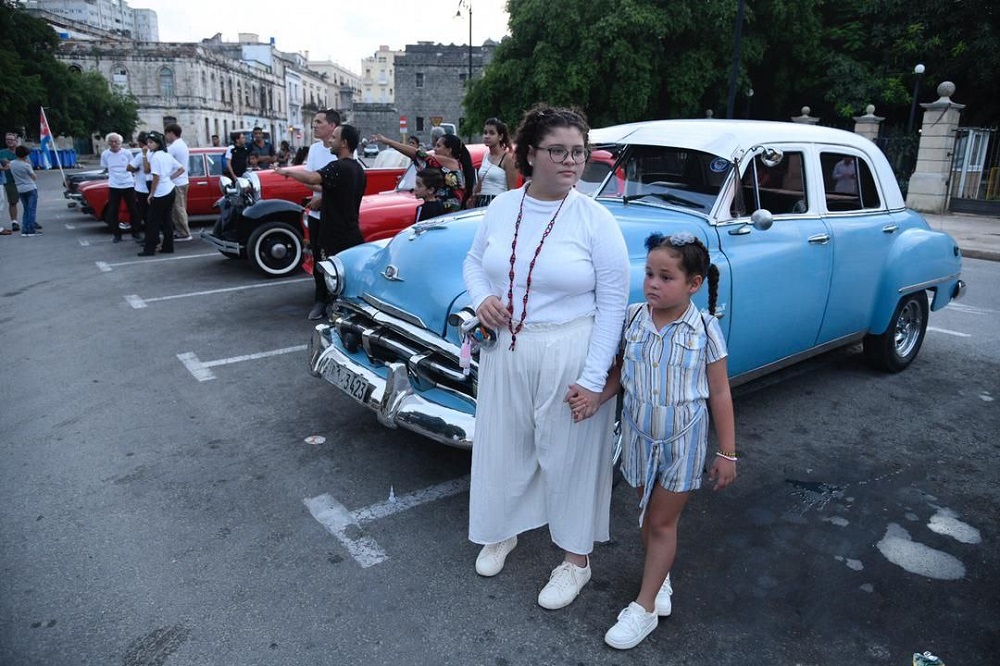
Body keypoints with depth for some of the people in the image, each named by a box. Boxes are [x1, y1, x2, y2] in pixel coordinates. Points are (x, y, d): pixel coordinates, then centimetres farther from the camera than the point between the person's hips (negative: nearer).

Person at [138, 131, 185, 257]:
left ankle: (149, 249, 1)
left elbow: (156, 177, -18)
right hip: (171, 190, 8)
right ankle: (168, 247, 14)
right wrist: (170, 178, 10)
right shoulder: (167, 155, 10)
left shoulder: (155, 156, -14)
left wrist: (151, 194, -10)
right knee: (167, 220, 11)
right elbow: (181, 168, 13)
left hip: (161, 193, -8)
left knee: (153, 222, -1)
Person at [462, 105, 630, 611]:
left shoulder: (595, 220, -13)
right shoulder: (502, 207, 0)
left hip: (571, 356, -4)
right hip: (505, 352, 4)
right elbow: (474, 261, 14)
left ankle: (577, 558, 33)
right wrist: (481, 298, -9)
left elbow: (613, 301, -12)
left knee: (570, 455, 11)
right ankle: (503, 531, 46)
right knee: (503, 446, 19)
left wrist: (593, 377, -15)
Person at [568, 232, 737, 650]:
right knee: (647, 513, 19)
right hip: (639, 434, 3)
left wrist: (727, 453, -6)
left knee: (662, 522, 8)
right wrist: (595, 398, -17)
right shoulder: (633, 319, -9)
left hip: (682, 441, -3)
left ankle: (644, 608, 22)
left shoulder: (705, 330, -16)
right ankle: (660, 579, 43)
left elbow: (720, 394, -9)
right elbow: (621, 371, 2)